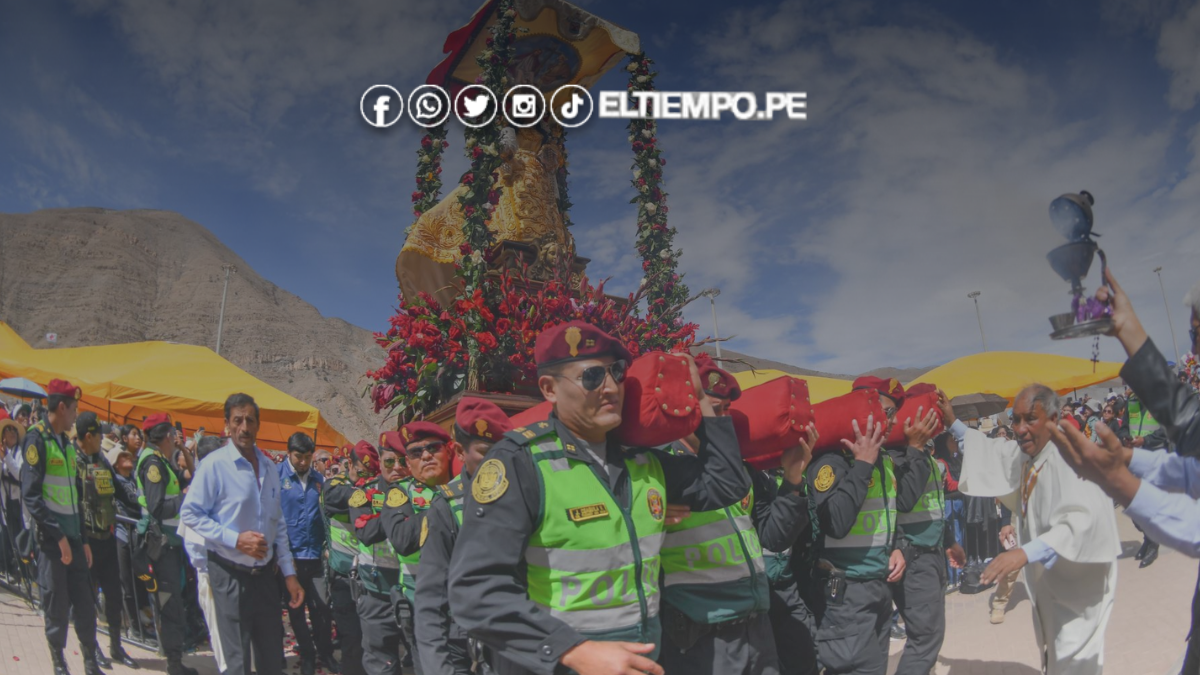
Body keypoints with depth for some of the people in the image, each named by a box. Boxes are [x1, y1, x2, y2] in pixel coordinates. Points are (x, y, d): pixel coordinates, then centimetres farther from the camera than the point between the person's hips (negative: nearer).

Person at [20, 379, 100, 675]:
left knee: (85, 602, 8)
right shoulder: (37, 439, -9)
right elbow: (31, 496, -15)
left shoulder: (68, 443, 15)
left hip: (73, 536, 7)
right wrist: (58, 536, -17)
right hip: (50, 538, -7)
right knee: (56, 606, 0)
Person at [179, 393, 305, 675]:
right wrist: (235, 539, -18)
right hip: (230, 575, -5)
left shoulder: (268, 467, 7)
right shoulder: (214, 465, -10)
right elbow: (190, 514, -11)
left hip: (265, 574, 5)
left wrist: (289, 574, 10)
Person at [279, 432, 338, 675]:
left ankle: (325, 653, 20)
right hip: (288, 554, -2)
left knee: (321, 606, 5)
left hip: (314, 554, 2)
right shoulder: (277, 476, -5)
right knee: (296, 609, 10)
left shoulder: (319, 479, 6)